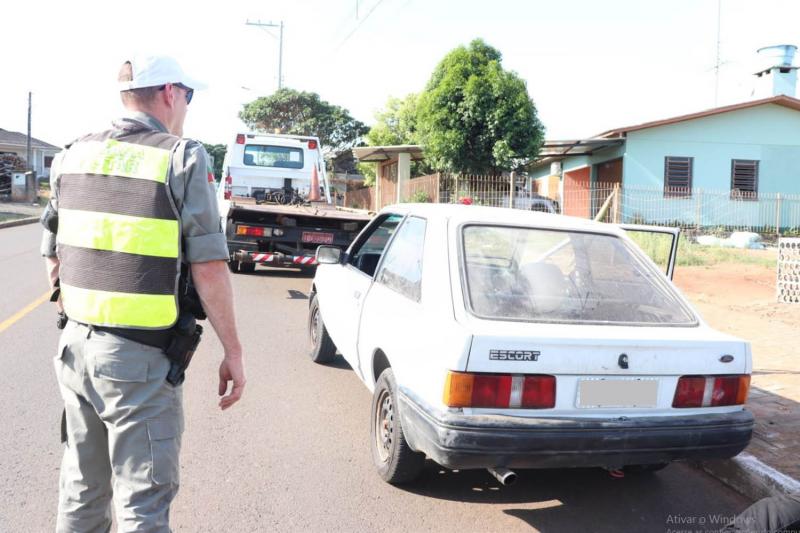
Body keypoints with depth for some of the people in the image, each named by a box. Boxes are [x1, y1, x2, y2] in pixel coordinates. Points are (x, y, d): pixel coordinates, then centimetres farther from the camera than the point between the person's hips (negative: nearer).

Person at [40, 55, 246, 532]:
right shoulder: (182, 157, -10)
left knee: (81, 493, 22)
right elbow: (208, 265, -15)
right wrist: (233, 352, -9)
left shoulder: (75, 156, 8)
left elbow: (54, 258, 13)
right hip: (142, 359, -6)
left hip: (77, 347, 7)